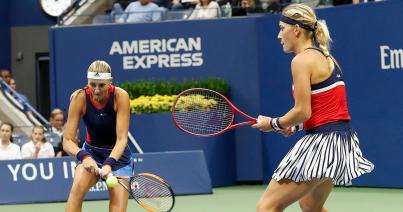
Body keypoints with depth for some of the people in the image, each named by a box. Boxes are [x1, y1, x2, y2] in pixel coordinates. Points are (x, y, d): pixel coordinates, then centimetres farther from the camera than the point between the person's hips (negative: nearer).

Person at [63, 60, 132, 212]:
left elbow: (122, 139, -25)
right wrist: (84, 156, -40)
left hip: (117, 154, -1)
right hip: (91, 152, 1)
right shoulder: (80, 98, -19)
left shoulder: (120, 96, -22)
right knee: (78, 187, -29)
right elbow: (67, 141, -20)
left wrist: (109, 164, -42)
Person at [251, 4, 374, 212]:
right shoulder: (326, 57, 15)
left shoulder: (302, 60, -13)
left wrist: (274, 124, -2)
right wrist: (295, 125, 11)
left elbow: (303, 111, -18)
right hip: (343, 139, 10)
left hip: (322, 142, -10)